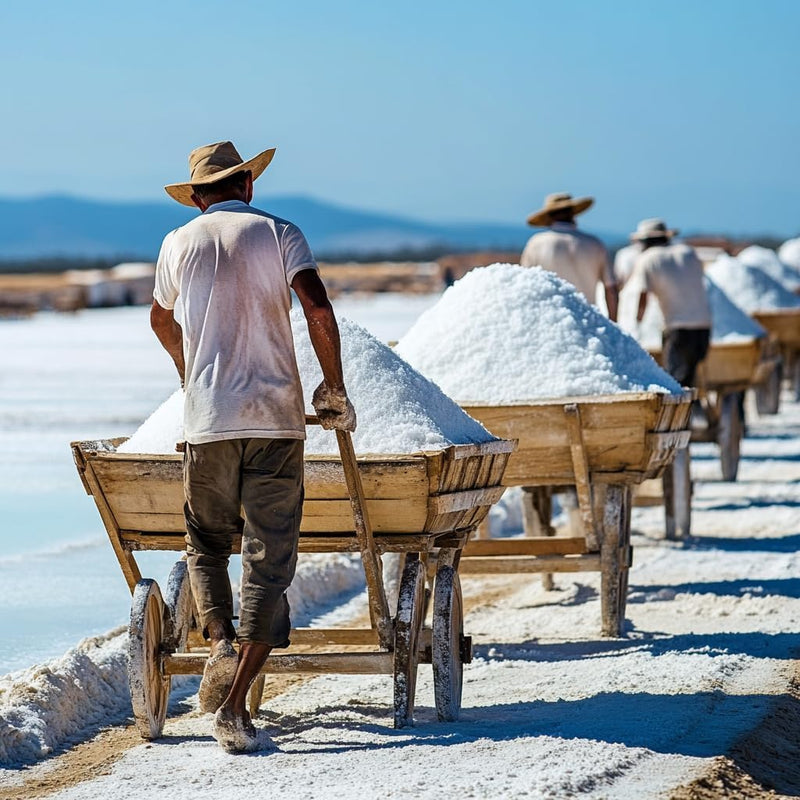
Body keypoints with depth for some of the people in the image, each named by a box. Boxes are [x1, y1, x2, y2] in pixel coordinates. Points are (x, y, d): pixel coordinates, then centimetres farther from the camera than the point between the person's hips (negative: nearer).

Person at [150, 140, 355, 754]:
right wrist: (335, 390, 0)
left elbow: (162, 321, 28)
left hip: (208, 420, 1)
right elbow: (318, 310, -11)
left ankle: (220, 644, -9)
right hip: (275, 416, -1)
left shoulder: (179, 244, 11)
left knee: (206, 543, 18)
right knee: (269, 560, 0)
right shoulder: (278, 234, 3)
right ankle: (233, 707, -9)